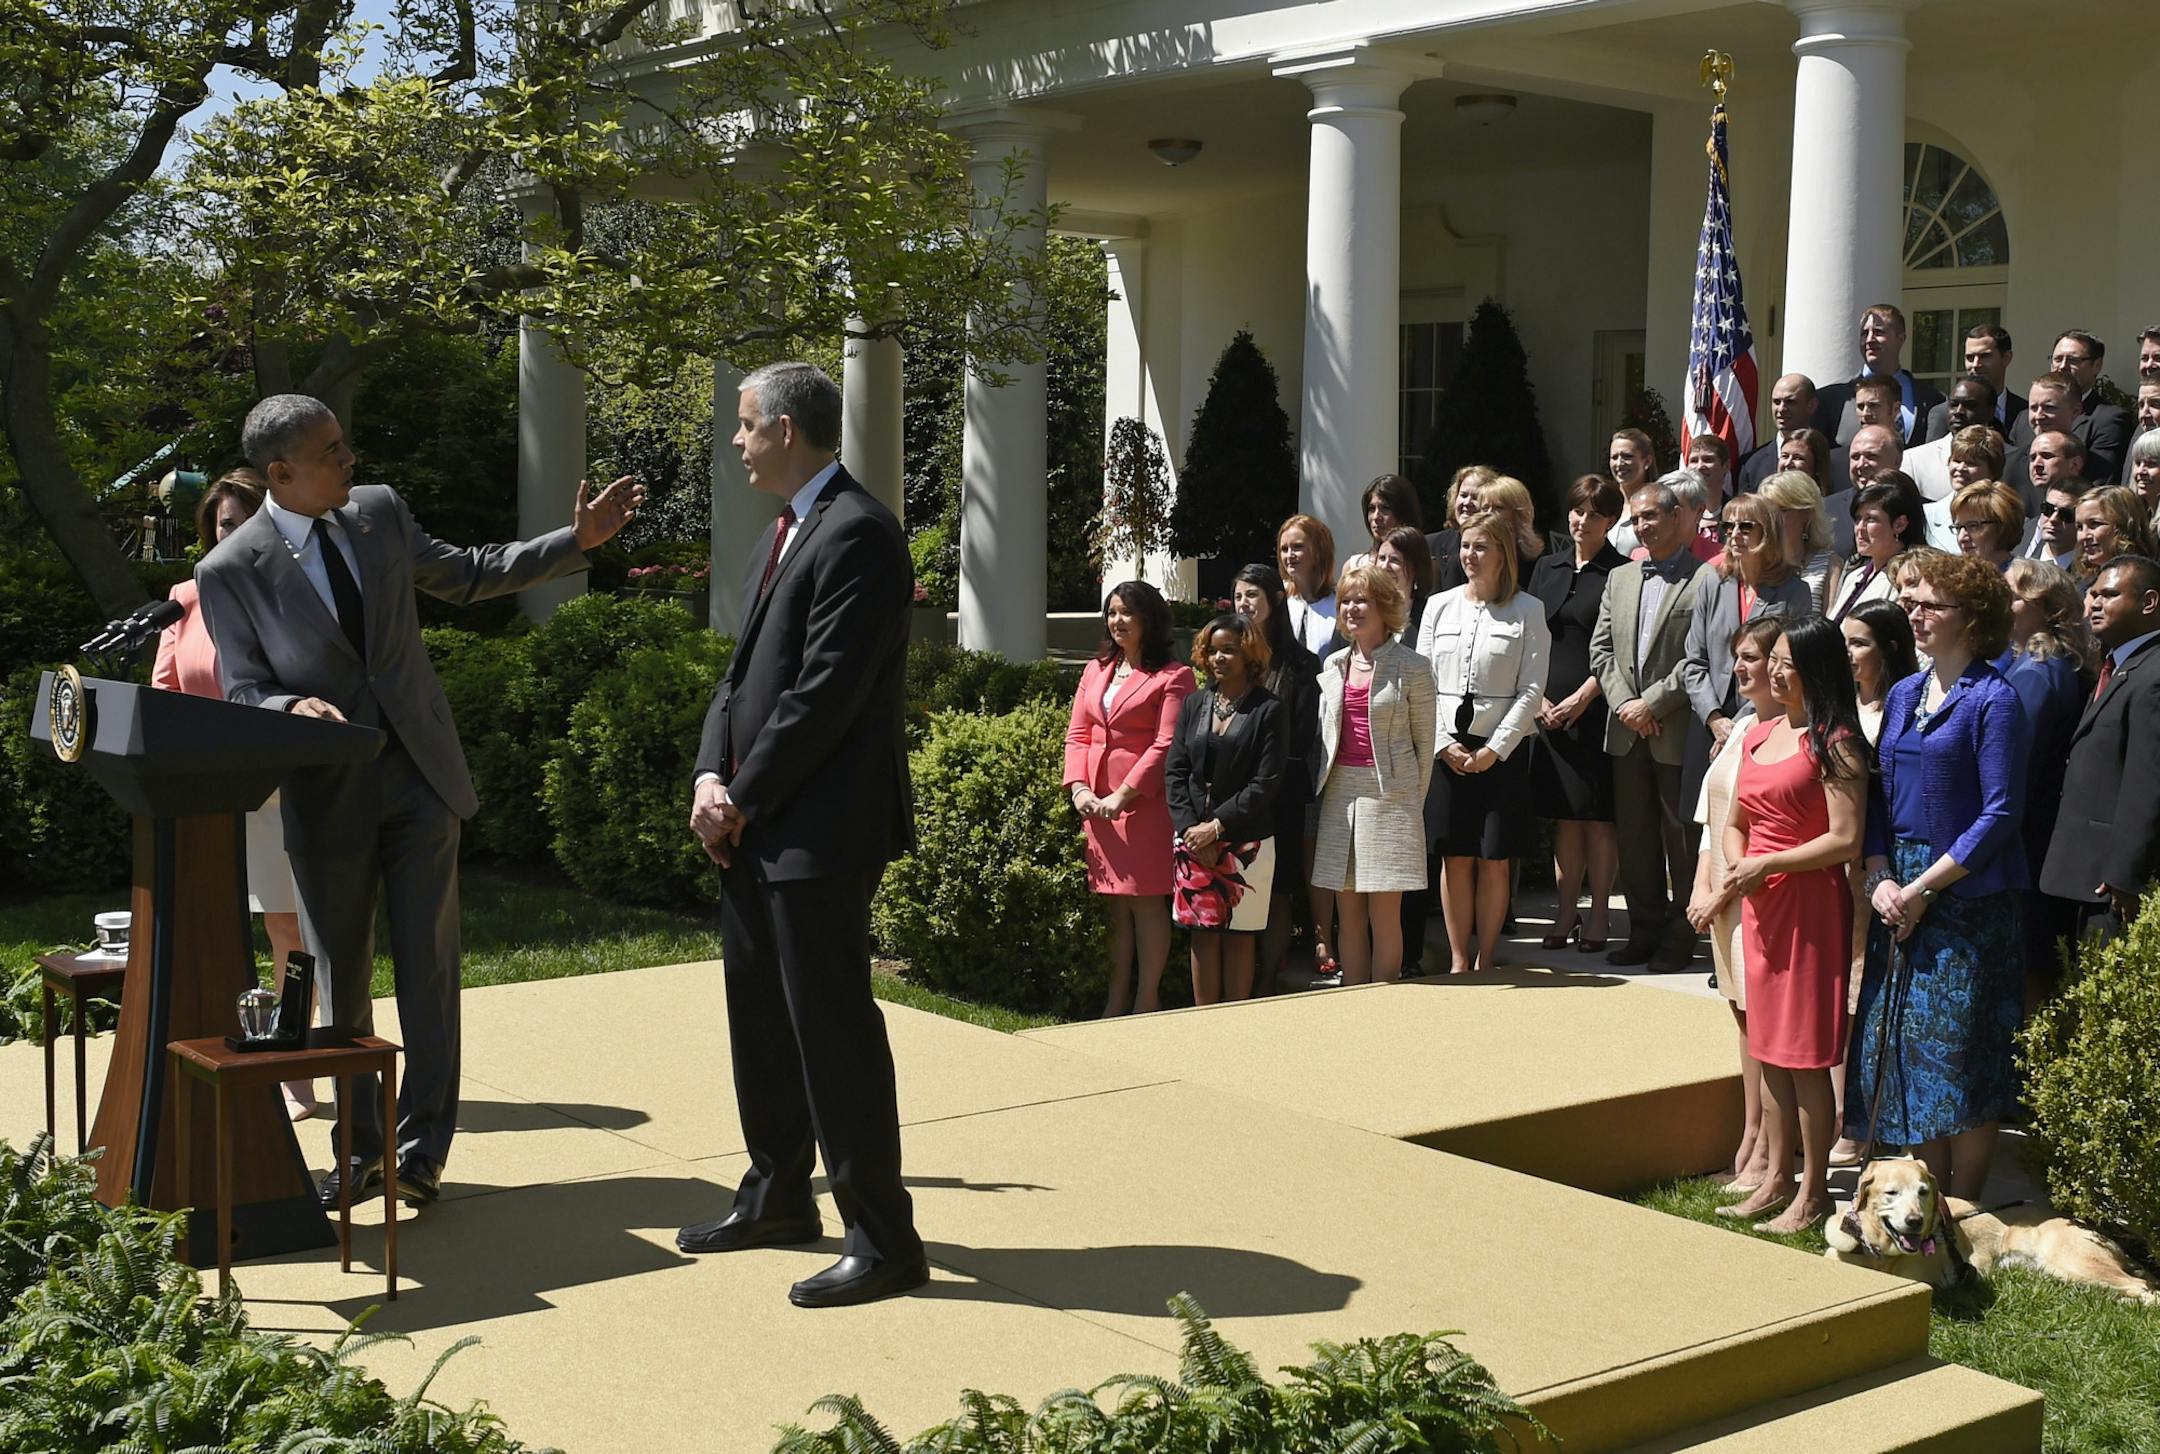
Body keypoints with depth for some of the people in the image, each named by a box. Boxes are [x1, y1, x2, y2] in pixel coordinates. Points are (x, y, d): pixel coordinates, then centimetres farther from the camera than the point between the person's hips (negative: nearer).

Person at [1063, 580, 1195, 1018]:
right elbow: (1077, 734, 13)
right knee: (1114, 903, 9)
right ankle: (1116, 1002, 14)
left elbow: (1166, 745, -12)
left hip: (1144, 801, -6)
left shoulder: (1172, 676, -4)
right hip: (1097, 803, 6)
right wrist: (1079, 787, -3)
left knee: (1146, 900, -4)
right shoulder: (1096, 670, 17)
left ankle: (1147, 1003, 2)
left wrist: (1123, 795, -17)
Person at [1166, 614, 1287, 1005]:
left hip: (1245, 840, -4)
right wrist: (1191, 829, -6)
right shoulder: (1194, 705, 11)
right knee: (1202, 932, 5)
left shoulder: (1268, 710, -3)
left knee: (1239, 935, 2)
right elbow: (1174, 773, 6)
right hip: (1194, 838, 4)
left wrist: (1217, 826, -13)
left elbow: (1265, 783, -9)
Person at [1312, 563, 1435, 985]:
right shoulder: (1333, 666, 11)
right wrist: (1322, 787, 10)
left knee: (1384, 915, -2)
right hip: (1340, 794, 5)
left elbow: (1424, 741, -1)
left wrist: (1415, 801, -1)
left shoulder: (1410, 667, -4)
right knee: (1349, 915, 8)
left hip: (1389, 795, -5)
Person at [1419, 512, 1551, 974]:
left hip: (1502, 751, -2)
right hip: (1446, 749, 2)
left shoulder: (1528, 610, 0)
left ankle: (1486, 962, 11)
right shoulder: (1440, 606, 8)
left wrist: (1494, 749, -10)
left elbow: (1531, 689, -4)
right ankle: (1458, 961, 12)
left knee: (1494, 861, 1)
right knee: (1455, 859, 3)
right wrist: (1444, 744, -5)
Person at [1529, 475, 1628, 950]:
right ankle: (1566, 913, 11)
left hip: (1596, 710, -4)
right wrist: (1537, 697, 0)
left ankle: (1597, 916, 5)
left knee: (1599, 817, -2)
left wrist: (1581, 698, -13)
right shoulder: (1548, 569, 13)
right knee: (1564, 816, 6)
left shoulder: (1620, 573, -2)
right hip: (1549, 710, 4)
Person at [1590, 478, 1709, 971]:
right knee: (1634, 838, 11)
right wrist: (1624, 703, -3)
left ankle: (1680, 936, 10)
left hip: (1678, 732, -6)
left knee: (1681, 840, 2)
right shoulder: (1619, 578, 15)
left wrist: (1653, 704, -14)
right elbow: (1600, 649, 11)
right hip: (1627, 731, 6)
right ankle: (1644, 932, 20)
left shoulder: (1704, 579, -7)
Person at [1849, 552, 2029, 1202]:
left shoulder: (1992, 699, -9)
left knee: (1962, 1057, -1)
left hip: (1968, 898, -6)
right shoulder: (1903, 695, 12)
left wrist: (1924, 888, -16)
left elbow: (1999, 813, -13)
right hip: (1898, 896, 7)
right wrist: (1880, 878, -4)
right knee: (1906, 1051, 9)